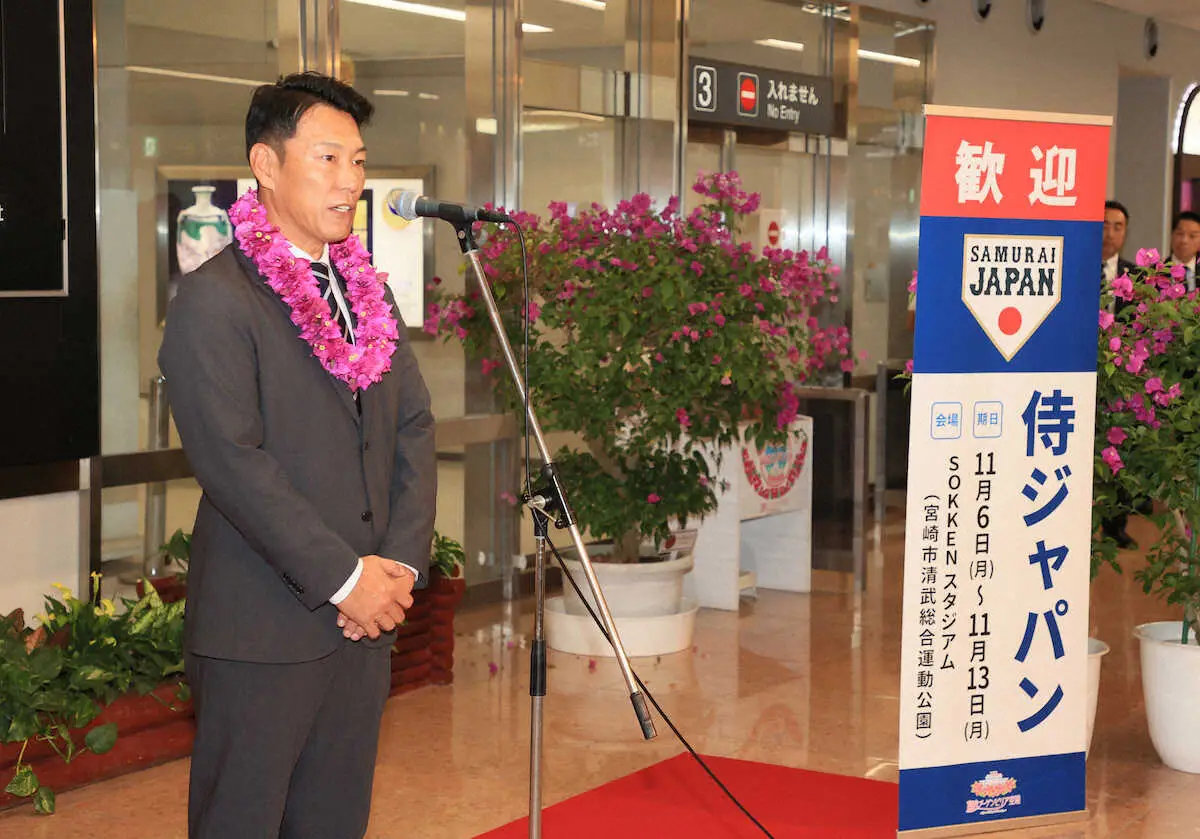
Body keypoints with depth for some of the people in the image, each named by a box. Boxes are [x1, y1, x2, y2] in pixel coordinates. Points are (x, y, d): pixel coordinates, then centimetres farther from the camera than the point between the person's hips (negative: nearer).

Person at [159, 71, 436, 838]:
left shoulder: (369, 293, 14)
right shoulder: (214, 299, -9)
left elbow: (415, 430, 12)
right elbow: (232, 461, -16)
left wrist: (402, 563, -2)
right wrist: (345, 579, -15)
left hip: (366, 615, 7)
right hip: (264, 629, -6)